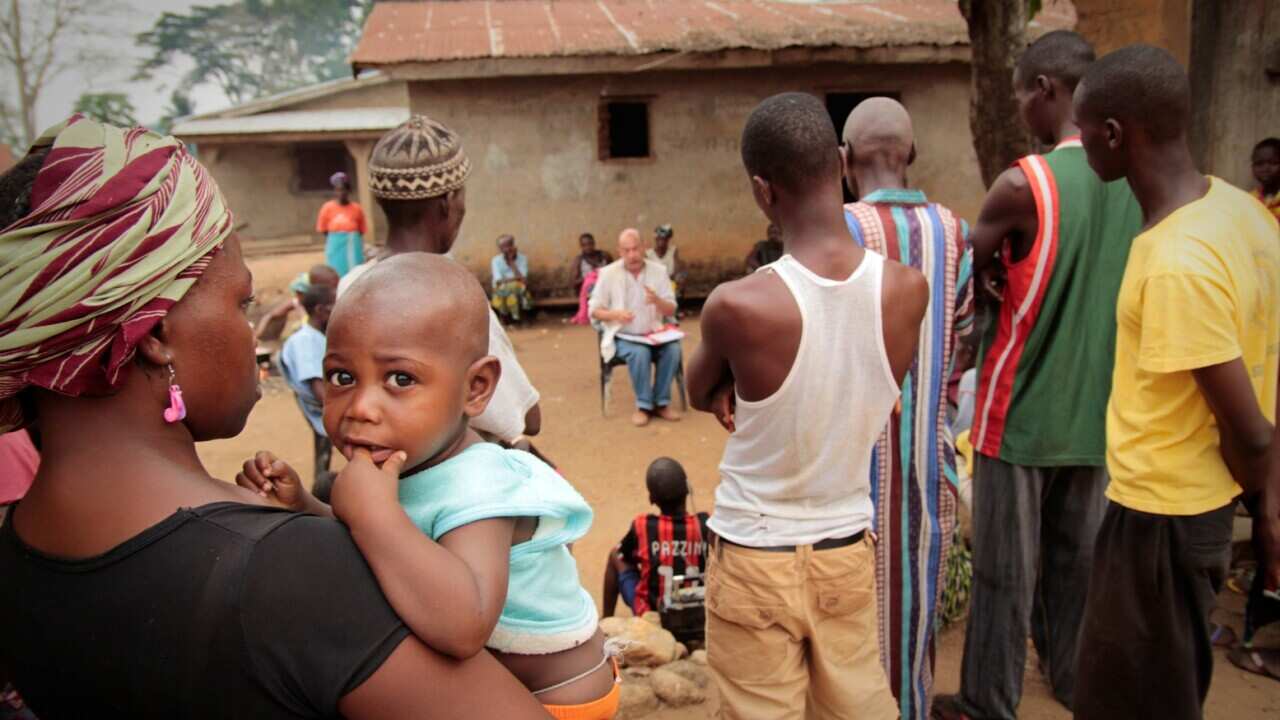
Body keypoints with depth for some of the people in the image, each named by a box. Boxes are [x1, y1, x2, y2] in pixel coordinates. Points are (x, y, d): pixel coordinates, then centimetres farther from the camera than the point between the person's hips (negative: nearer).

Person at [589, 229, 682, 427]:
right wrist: (615, 314, -22)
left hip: (654, 333, 2)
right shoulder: (608, 273, -6)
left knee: (673, 349, -27)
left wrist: (657, 300, -23)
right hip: (623, 336, -2)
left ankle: (661, 402, -11)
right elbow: (594, 310, -2)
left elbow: (671, 310, 0)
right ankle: (643, 405, -15)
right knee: (639, 353, -33)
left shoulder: (659, 270, 0)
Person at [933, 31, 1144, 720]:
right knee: (1078, 558, 21)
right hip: (1097, 410, 6)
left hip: (1021, 411, -6)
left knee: (1007, 571, 6)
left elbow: (967, 270, -5)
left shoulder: (1023, 184, -18)